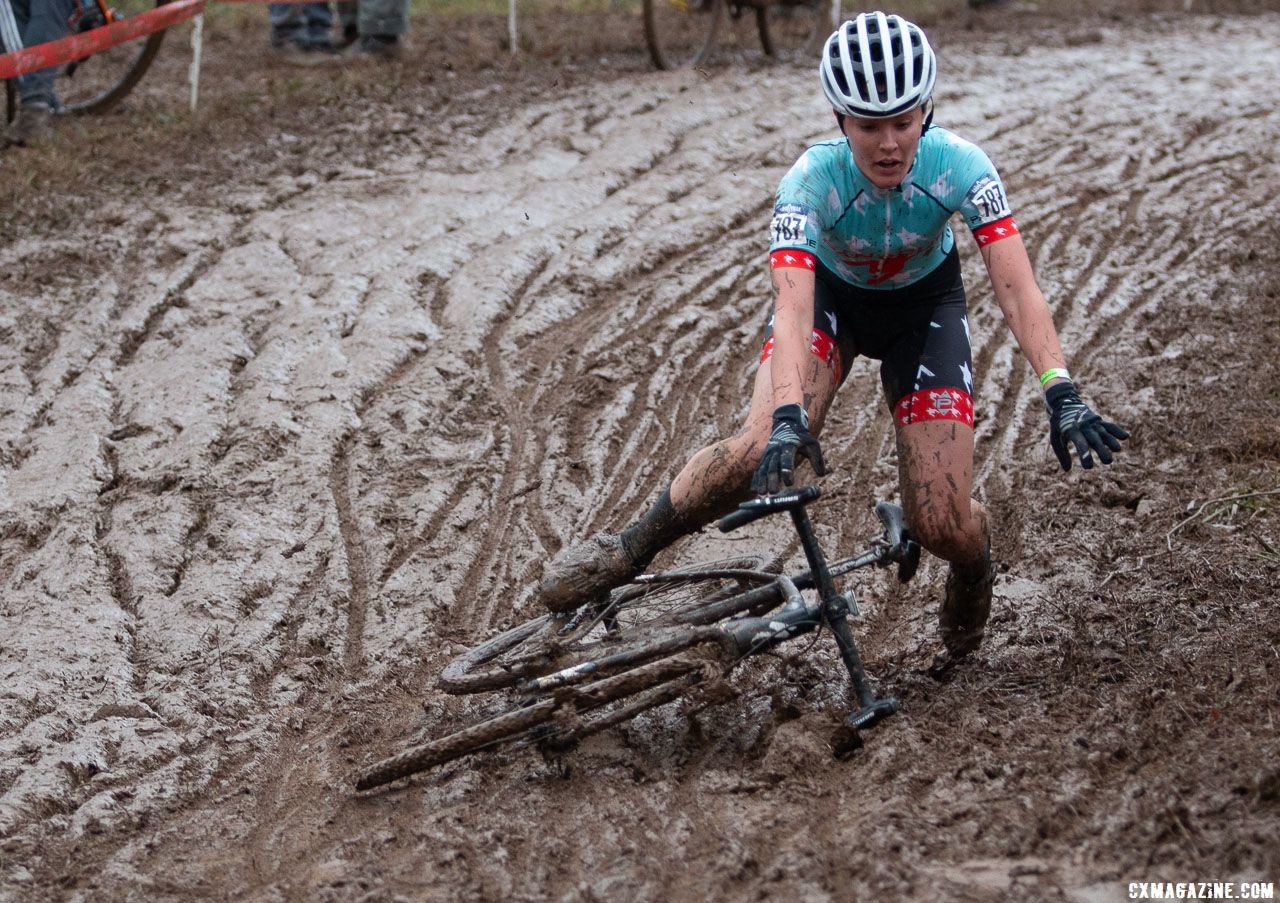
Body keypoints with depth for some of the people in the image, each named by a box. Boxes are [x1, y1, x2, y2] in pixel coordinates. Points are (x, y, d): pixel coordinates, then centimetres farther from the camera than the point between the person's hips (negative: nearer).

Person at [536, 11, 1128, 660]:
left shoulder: (958, 165, -32)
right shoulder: (812, 180, -34)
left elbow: (1018, 290, -36)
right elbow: (792, 310, -43)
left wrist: (1061, 395, -48)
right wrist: (789, 418, -58)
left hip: (924, 303, 1)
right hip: (830, 292, -1)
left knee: (942, 529, -9)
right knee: (763, 451, -29)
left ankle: (971, 566, 29)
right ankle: (633, 547, -6)